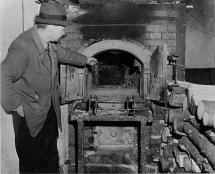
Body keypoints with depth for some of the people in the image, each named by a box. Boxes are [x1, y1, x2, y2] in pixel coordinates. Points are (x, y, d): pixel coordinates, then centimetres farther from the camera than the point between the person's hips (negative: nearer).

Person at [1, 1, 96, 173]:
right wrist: (14, 105, -23)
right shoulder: (23, 46, -29)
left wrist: (85, 60, 37)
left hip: (50, 112, 8)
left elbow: (63, 53, 22)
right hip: (30, 117, -8)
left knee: (51, 160, 22)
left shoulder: (50, 44, 0)